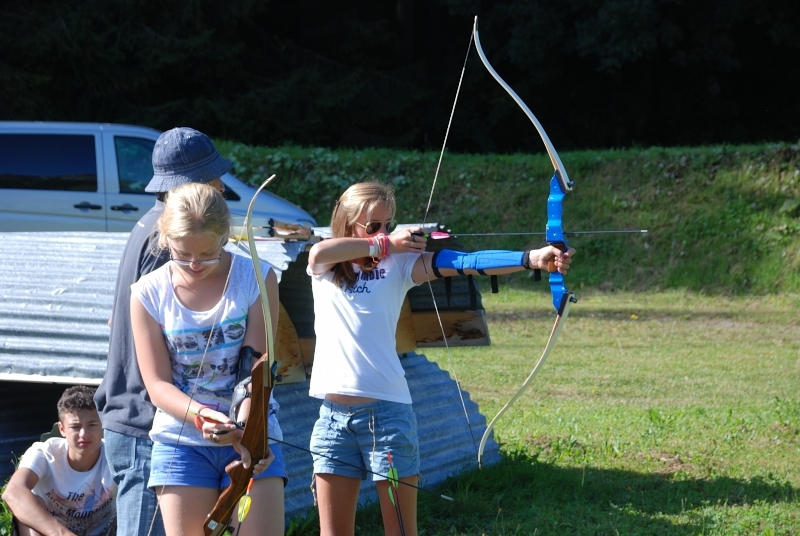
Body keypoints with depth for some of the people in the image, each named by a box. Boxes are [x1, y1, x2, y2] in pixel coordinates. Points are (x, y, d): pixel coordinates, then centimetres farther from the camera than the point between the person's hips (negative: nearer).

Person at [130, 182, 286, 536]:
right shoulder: (148, 293, -1)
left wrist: (244, 430, -25)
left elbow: (256, 364, -8)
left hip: (252, 436, 0)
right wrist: (200, 415, -24)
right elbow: (157, 383, -3)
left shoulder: (257, 279, -2)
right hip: (180, 440, 1)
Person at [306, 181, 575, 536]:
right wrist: (385, 243, -11)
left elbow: (458, 264, -13)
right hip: (333, 414, 2)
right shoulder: (323, 267, 7)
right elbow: (318, 252, -17)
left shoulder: (398, 264, 1)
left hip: (387, 410, -2)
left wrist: (532, 258, -27)